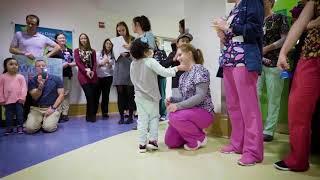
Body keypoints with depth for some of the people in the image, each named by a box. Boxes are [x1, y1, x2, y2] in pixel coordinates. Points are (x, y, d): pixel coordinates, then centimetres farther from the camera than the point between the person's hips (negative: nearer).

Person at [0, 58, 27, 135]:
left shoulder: (20, 77, -1)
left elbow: (24, 87, -3)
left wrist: (22, 97, -11)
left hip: (18, 100, -1)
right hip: (8, 100, 1)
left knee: (19, 113, 4)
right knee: (8, 115, 9)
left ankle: (20, 126, 15)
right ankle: (9, 127, 21)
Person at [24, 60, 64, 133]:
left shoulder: (56, 79, 3)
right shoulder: (32, 81, 6)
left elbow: (61, 95, -1)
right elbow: (35, 97, -3)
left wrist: (53, 108, -12)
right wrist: (40, 86, -21)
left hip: (52, 108, -2)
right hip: (36, 108, 2)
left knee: (48, 127, -25)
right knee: (30, 128, -20)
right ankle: (41, 122, 12)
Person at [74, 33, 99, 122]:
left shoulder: (92, 51, 16)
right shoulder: (77, 51, 10)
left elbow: (95, 63, 7)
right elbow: (78, 63, -1)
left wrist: (93, 71, -12)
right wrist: (86, 71, -15)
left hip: (93, 75, 3)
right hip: (83, 75, -2)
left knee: (95, 96, -3)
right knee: (89, 96, -11)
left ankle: (92, 115, 14)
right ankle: (91, 116, 3)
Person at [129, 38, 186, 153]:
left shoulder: (133, 64, 3)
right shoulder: (151, 62, -14)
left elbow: (134, 80, 10)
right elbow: (165, 73, -17)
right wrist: (176, 69, -3)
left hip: (139, 96, 4)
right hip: (151, 96, -4)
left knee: (142, 119, 7)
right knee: (154, 117, 9)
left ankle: (142, 144, 9)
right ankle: (153, 140, 8)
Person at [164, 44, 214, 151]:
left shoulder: (200, 70, -13)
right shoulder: (183, 76, 12)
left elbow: (200, 96, -23)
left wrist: (178, 106, -29)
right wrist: (172, 99, -5)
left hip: (203, 112, -7)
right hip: (188, 112, 7)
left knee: (175, 117, -35)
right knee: (170, 141, -3)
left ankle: (200, 138, -8)